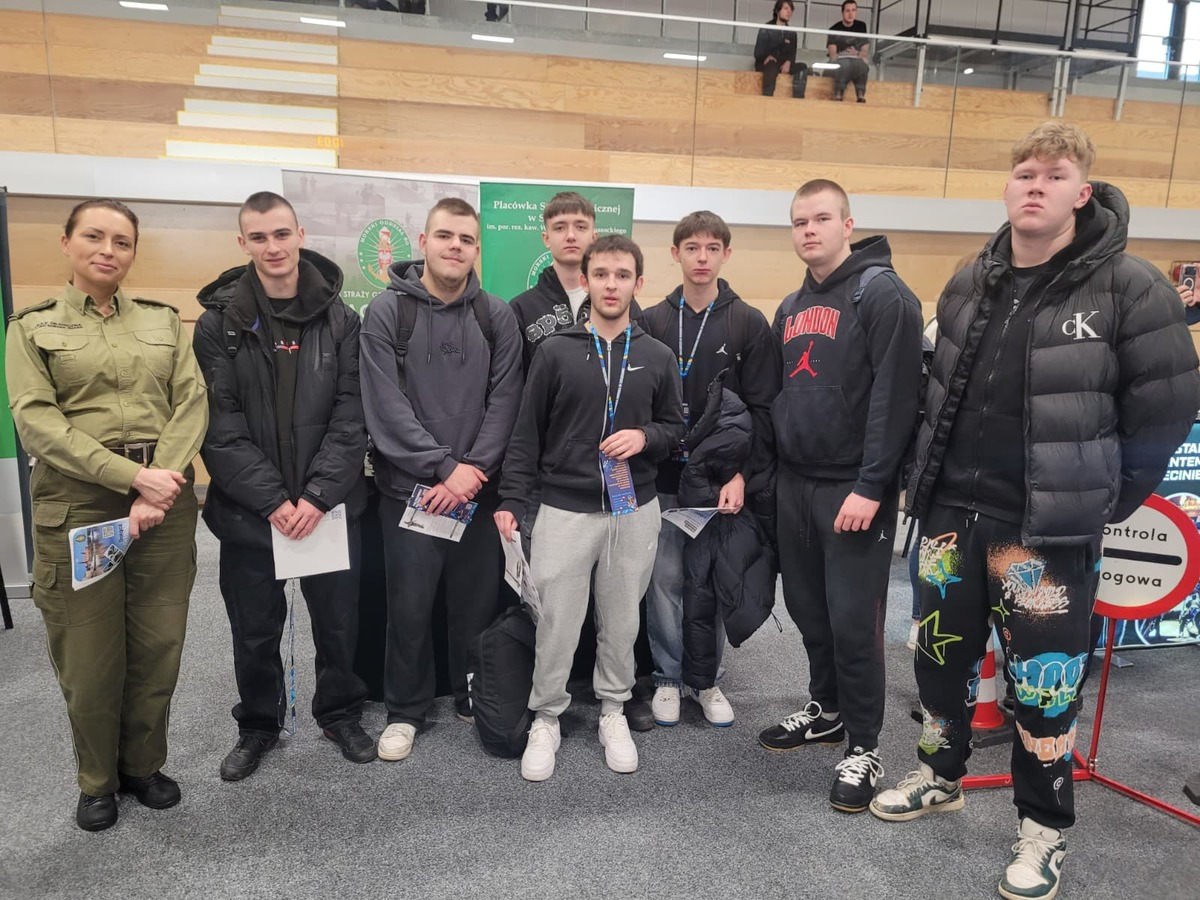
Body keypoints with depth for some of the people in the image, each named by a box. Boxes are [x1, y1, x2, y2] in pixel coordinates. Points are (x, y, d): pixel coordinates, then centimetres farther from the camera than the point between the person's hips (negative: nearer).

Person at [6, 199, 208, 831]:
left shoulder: (163, 321, 13)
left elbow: (192, 402, 1)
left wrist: (161, 482, -14)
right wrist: (131, 476, -17)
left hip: (165, 498, 2)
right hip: (76, 501, -2)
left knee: (159, 644, 7)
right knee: (89, 652, 5)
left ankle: (143, 765, 28)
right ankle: (97, 780, 27)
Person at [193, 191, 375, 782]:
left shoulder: (339, 320, 0)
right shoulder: (219, 325, -2)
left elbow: (351, 417, -4)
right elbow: (220, 427, -7)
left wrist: (317, 496, -13)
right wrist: (272, 500, -14)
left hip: (330, 505, 1)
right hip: (247, 509, 0)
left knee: (338, 621, 11)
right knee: (254, 630, 12)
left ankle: (340, 714, 34)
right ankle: (258, 723, 35)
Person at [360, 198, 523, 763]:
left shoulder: (497, 317, 5)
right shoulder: (387, 311, -3)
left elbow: (504, 401, -1)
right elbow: (387, 407, -9)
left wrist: (473, 469, -12)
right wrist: (444, 467, -14)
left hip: (478, 488, 2)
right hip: (408, 488, -2)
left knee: (478, 602, 10)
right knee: (410, 606, 7)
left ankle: (475, 701, 30)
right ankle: (406, 711, 26)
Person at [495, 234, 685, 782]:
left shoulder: (657, 357, 5)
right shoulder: (555, 352, 0)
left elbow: (674, 426, 13)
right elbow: (527, 433, 2)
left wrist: (645, 437, -9)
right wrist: (511, 500, -4)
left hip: (634, 511, 2)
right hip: (565, 509, -2)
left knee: (621, 618, 11)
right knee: (557, 621, 3)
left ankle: (613, 710, 31)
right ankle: (546, 719, 22)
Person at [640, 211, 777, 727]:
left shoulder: (749, 324, 1)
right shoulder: (652, 322, 6)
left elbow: (761, 408, -3)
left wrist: (742, 474, -11)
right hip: (664, 477, 1)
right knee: (665, 578, 6)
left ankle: (705, 679, 24)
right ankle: (668, 677, 23)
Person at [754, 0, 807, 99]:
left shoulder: (791, 33, 15)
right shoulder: (765, 29, 2)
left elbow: (792, 53, 8)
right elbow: (758, 53, -5)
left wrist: (788, 62, -16)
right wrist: (767, 57, -26)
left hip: (783, 65, 4)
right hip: (764, 64, -4)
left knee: (802, 67, -22)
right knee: (772, 67, -40)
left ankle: (798, 100, -31)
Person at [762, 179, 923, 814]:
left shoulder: (882, 293, -9)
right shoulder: (791, 308, 15)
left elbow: (896, 395, -17)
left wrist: (870, 486, -21)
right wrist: (771, 470, 11)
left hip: (853, 490, -7)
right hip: (795, 485, 7)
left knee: (853, 619, -2)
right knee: (808, 608, 15)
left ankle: (864, 746, 14)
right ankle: (826, 711, 34)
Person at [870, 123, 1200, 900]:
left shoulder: (1127, 287, -10)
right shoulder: (970, 285, 7)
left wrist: (1103, 500, -1)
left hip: (1050, 529, -5)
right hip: (953, 514, 6)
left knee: (1044, 681, 5)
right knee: (939, 656, 16)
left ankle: (1045, 828, 27)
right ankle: (941, 777, 39)